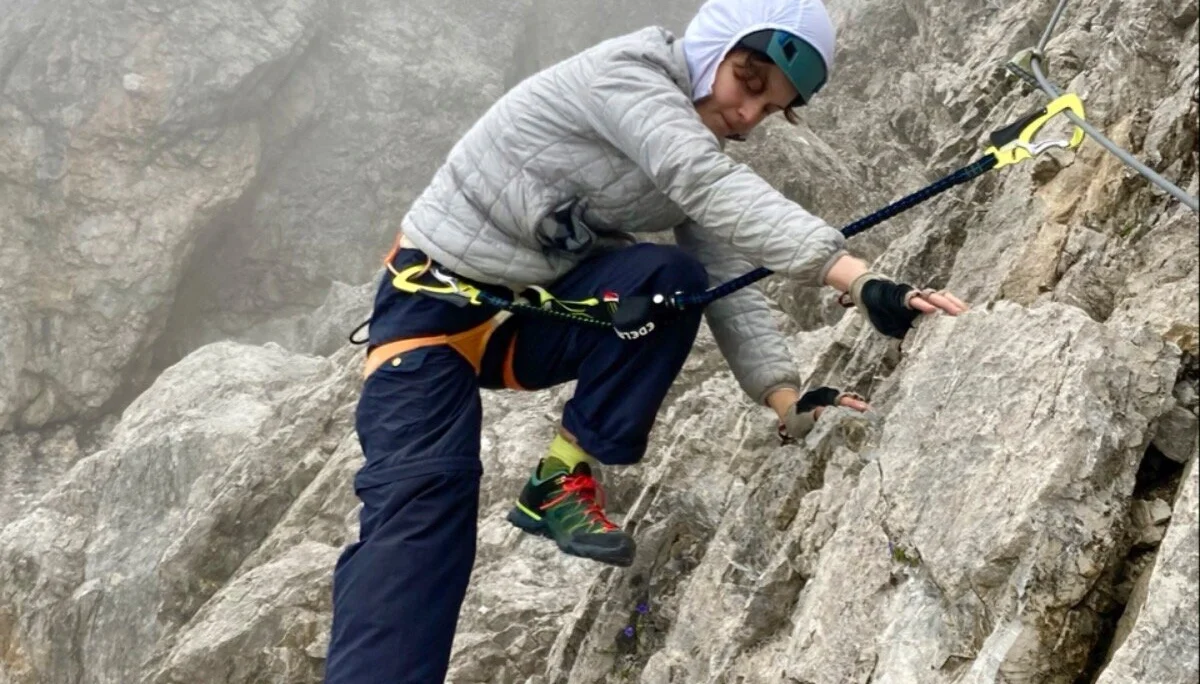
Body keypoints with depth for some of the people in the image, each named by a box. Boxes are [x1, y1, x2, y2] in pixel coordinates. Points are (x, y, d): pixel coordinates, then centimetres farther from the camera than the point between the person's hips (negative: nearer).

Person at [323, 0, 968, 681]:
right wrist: (860, 279, -46)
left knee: (673, 279, -20)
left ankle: (567, 479, -10)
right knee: (421, 497, -24)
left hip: (531, 318, 6)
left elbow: (730, 284, -4)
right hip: (435, 300, -6)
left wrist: (787, 397, -22)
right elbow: (710, 188, -36)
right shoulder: (626, 71, -20)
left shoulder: (704, 158, 3)